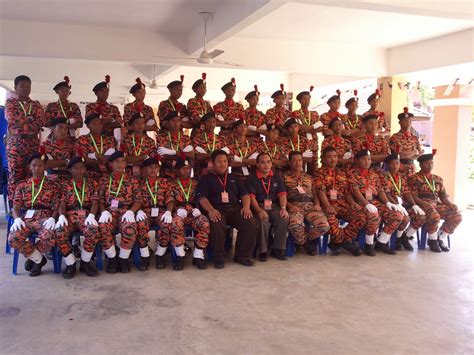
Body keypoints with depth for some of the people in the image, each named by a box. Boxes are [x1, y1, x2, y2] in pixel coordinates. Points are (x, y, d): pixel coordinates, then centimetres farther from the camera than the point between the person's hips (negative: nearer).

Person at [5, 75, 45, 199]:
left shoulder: (36, 104, 14)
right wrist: (30, 119, -3)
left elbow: (41, 122, -3)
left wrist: (21, 120, -7)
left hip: (33, 143, 2)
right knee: (15, 174, -4)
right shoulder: (10, 102, 8)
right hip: (15, 143, -2)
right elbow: (12, 120, -10)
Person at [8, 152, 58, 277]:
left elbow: (56, 207, 5)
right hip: (26, 218, 2)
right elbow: (15, 207, 10)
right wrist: (17, 219, -12)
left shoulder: (52, 185, 13)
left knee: (49, 238, -37)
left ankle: (32, 256, -1)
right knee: (13, 238, -31)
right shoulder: (22, 185, 18)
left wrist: (52, 218, -17)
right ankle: (39, 259, -5)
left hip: (44, 218, -2)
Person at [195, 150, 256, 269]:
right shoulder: (206, 178, 15)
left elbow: (244, 194, 19)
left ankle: (242, 255, -9)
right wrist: (211, 210, -20)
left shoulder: (233, 178, 27)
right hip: (217, 210, -3)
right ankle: (219, 258, -17)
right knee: (217, 226, -37)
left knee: (250, 224, -26)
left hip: (235, 209, 4)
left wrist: (246, 206, -4)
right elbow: (201, 197, 0)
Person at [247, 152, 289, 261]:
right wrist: (259, 210, -25)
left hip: (274, 206, 3)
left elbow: (282, 194, 5)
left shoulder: (277, 177, 15)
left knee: (284, 218, -28)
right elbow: (251, 197, -7)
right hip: (259, 206, -3)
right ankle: (263, 251, -16)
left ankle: (278, 249, -13)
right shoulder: (252, 178, 4)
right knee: (263, 221, -34)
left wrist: (283, 208, -14)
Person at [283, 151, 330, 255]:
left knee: (324, 226, -25)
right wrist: (289, 205, -13)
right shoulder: (284, 177, 13)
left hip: (310, 205, 4)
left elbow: (315, 194, 21)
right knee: (295, 225, -38)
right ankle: (305, 243, -3)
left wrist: (317, 204, 1)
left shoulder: (308, 177, 25)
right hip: (294, 206, -3)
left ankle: (303, 239, 5)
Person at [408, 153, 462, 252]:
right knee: (435, 216, -36)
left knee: (457, 215, -16)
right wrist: (424, 203, -27)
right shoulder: (414, 178, -2)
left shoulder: (438, 179, 18)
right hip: (422, 206, -6)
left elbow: (444, 196, 15)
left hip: (437, 204, 6)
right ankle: (432, 240, -10)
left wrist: (450, 204, -6)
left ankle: (441, 238, 0)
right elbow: (413, 197, -10)